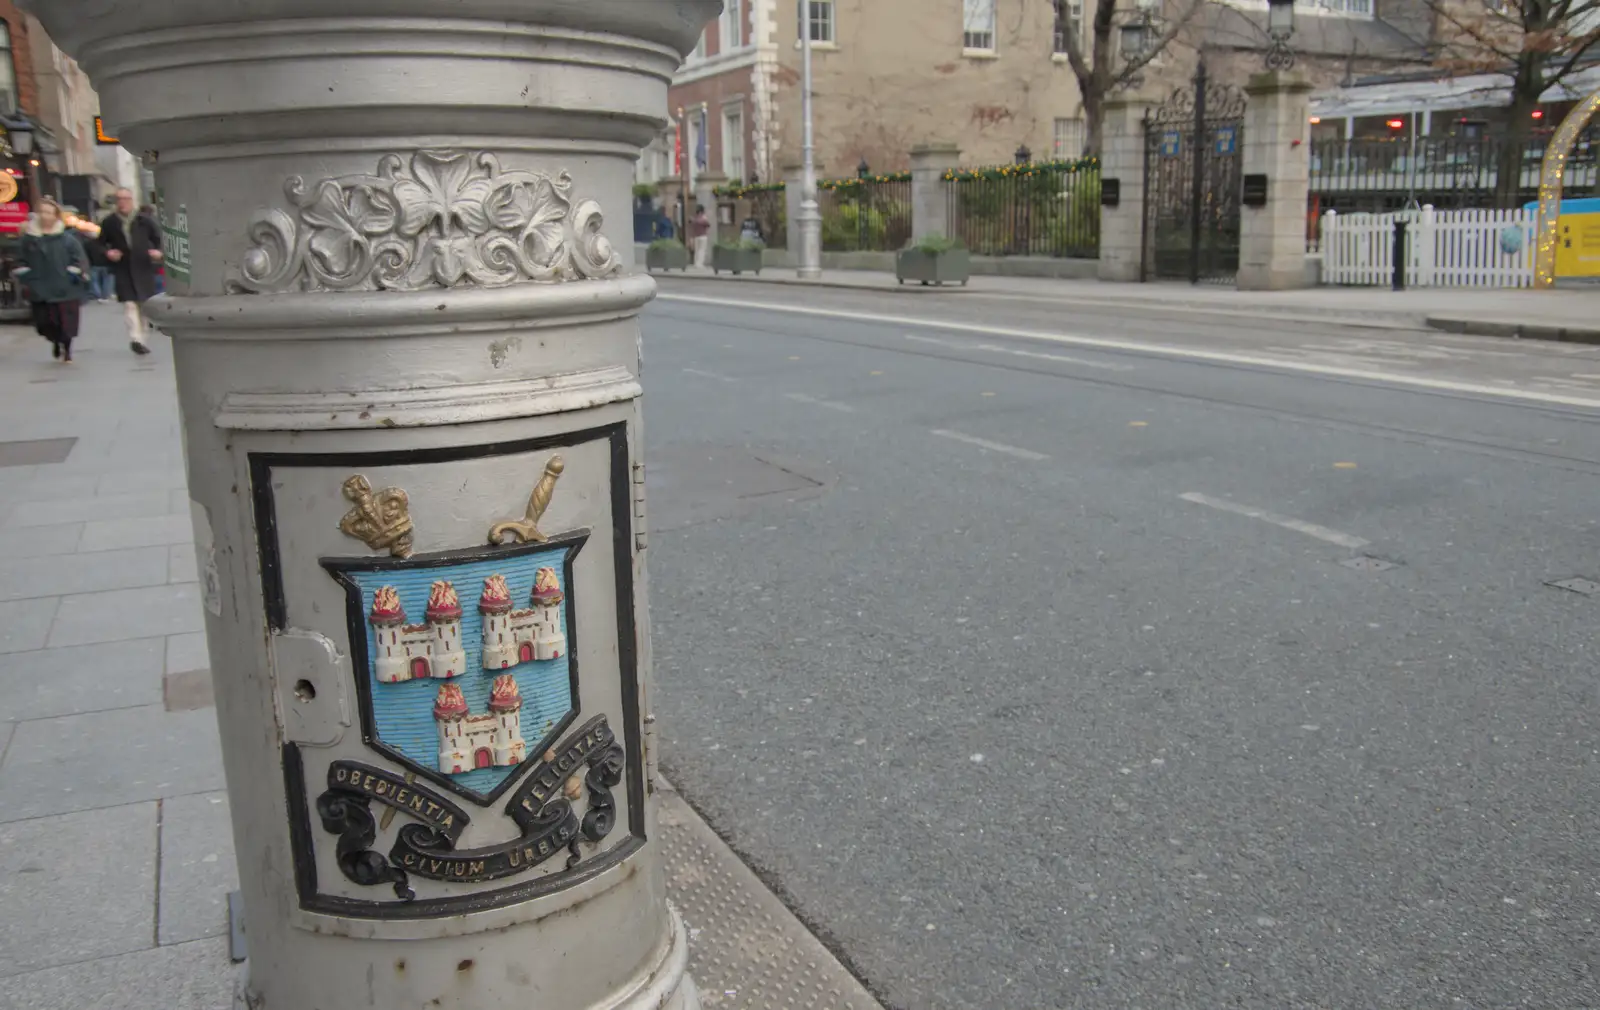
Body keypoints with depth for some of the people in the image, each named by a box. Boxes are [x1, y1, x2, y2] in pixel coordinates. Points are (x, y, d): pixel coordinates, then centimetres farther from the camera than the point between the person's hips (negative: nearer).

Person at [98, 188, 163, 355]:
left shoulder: (144, 220, 3)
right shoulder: (109, 222, 5)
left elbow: (158, 238, 9)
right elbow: (100, 243, 13)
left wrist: (158, 251, -10)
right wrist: (107, 252, -7)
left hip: (143, 267, 1)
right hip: (122, 268, -1)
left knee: (144, 303, 9)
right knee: (129, 304, -13)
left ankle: (140, 337, 24)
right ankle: (135, 338, -22)